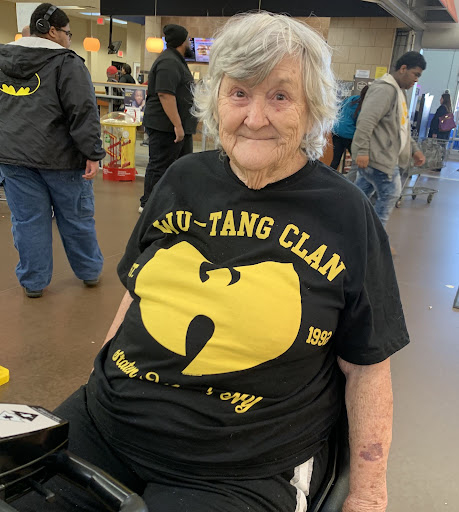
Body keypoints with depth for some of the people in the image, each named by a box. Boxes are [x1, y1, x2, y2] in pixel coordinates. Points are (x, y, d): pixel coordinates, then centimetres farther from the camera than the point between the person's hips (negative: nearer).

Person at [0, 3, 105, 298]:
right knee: (76, 218, 10)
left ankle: (33, 282, 18)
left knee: (28, 221, 10)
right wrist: (93, 154, -14)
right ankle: (90, 271, 26)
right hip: (60, 157, -4)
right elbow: (83, 113, -15)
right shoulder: (67, 63, -9)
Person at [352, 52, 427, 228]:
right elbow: (366, 121, -24)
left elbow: (401, 128, 27)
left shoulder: (399, 91, 20)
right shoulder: (385, 89, -15)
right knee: (390, 194, -3)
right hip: (377, 156, -10)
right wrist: (362, 151, -28)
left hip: (384, 156, 10)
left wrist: (414, 149, 18)